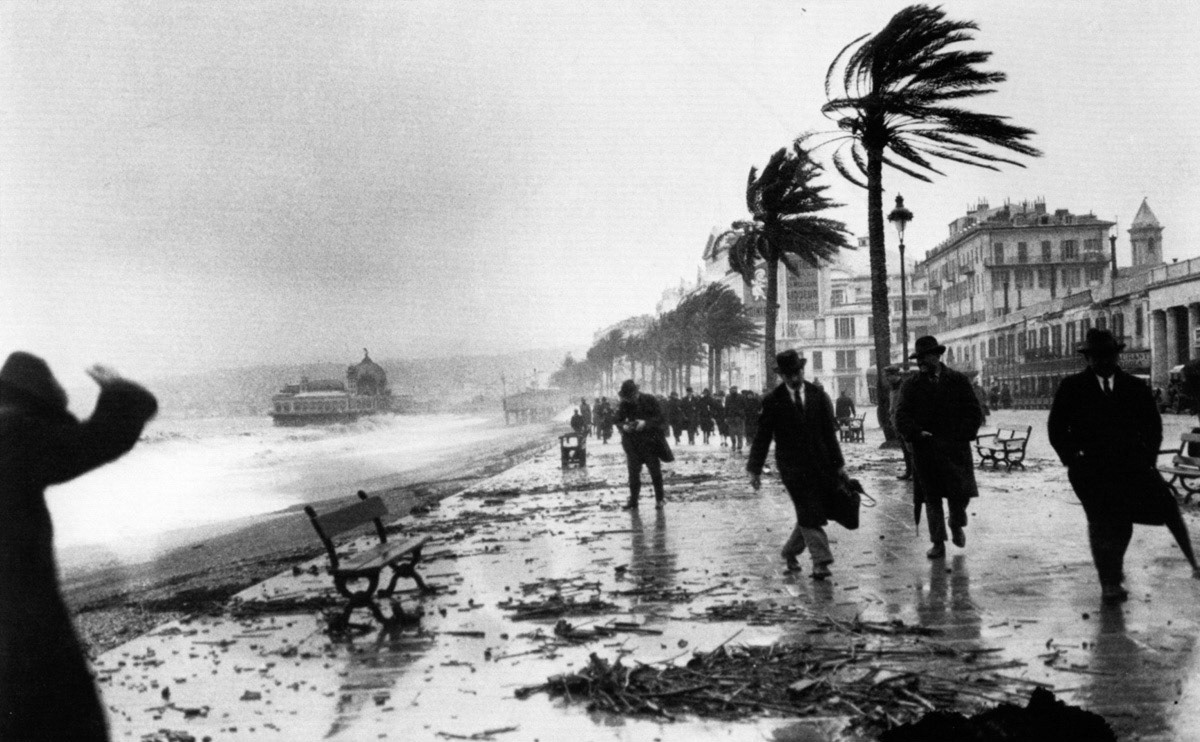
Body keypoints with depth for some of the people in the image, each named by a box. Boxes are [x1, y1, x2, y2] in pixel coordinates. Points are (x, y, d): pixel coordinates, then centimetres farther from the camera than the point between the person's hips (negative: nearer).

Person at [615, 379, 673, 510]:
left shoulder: (650, 401, -10)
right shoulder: (623, 405, -1)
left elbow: (660, 418, -11)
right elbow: (618, 421, 7)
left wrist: (646, 423, -26)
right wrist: (624, 426, -16)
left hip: (650, 440, -3)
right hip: (633, 443, 3)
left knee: (655, 471, 4)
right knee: (633, 472, 3)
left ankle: (659, 499, 17)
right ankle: (633, 500, 11)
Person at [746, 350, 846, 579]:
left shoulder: (819, 396, 7)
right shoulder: (772, 402, -1)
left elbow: (829, 432, 11)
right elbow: (762, 437, 0)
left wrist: (838, 463, 9)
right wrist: (755, 469, -4)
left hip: (821, 463, 3)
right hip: (792, 466, -3)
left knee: (810, 515, 5)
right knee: (808, 513, -9)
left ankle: (790, 552, 25)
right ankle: (820, 561, -7)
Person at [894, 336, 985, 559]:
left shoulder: (958, 381, 8)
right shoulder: (910, 386, 10)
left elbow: (974, 413, 6)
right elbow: (902, 417, 2)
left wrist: (961, 435, -8)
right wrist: (916, 433, -16)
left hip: (955, 449, -1)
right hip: (925, 451, 1)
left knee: (960, 493, -7)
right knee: (931, 498, 2)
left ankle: (957, 525, 23)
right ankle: (938, 543, 12)